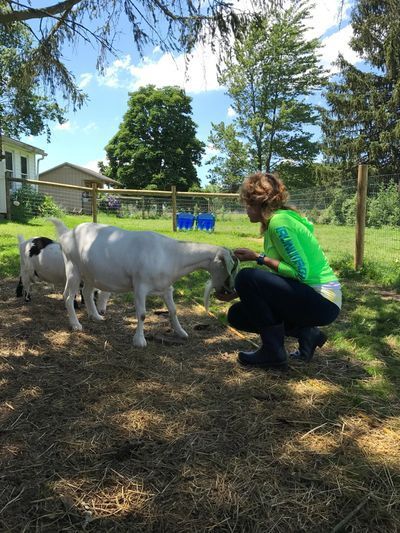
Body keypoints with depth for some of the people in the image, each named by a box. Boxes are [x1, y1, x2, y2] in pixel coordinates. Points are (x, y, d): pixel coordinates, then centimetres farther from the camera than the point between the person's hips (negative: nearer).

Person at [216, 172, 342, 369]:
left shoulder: (279, 223, -18)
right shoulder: (273, 222, 12)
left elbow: (301, 272, -24)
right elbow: (271, 273, 17)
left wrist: (259, 258, -17)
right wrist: (234, 294, 18)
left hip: (322, 301, -10)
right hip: (308, 295, 10)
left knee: (247, 277, -22)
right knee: (237, 314, 8)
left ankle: (273, 353, -10)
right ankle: (305, 332, 8)